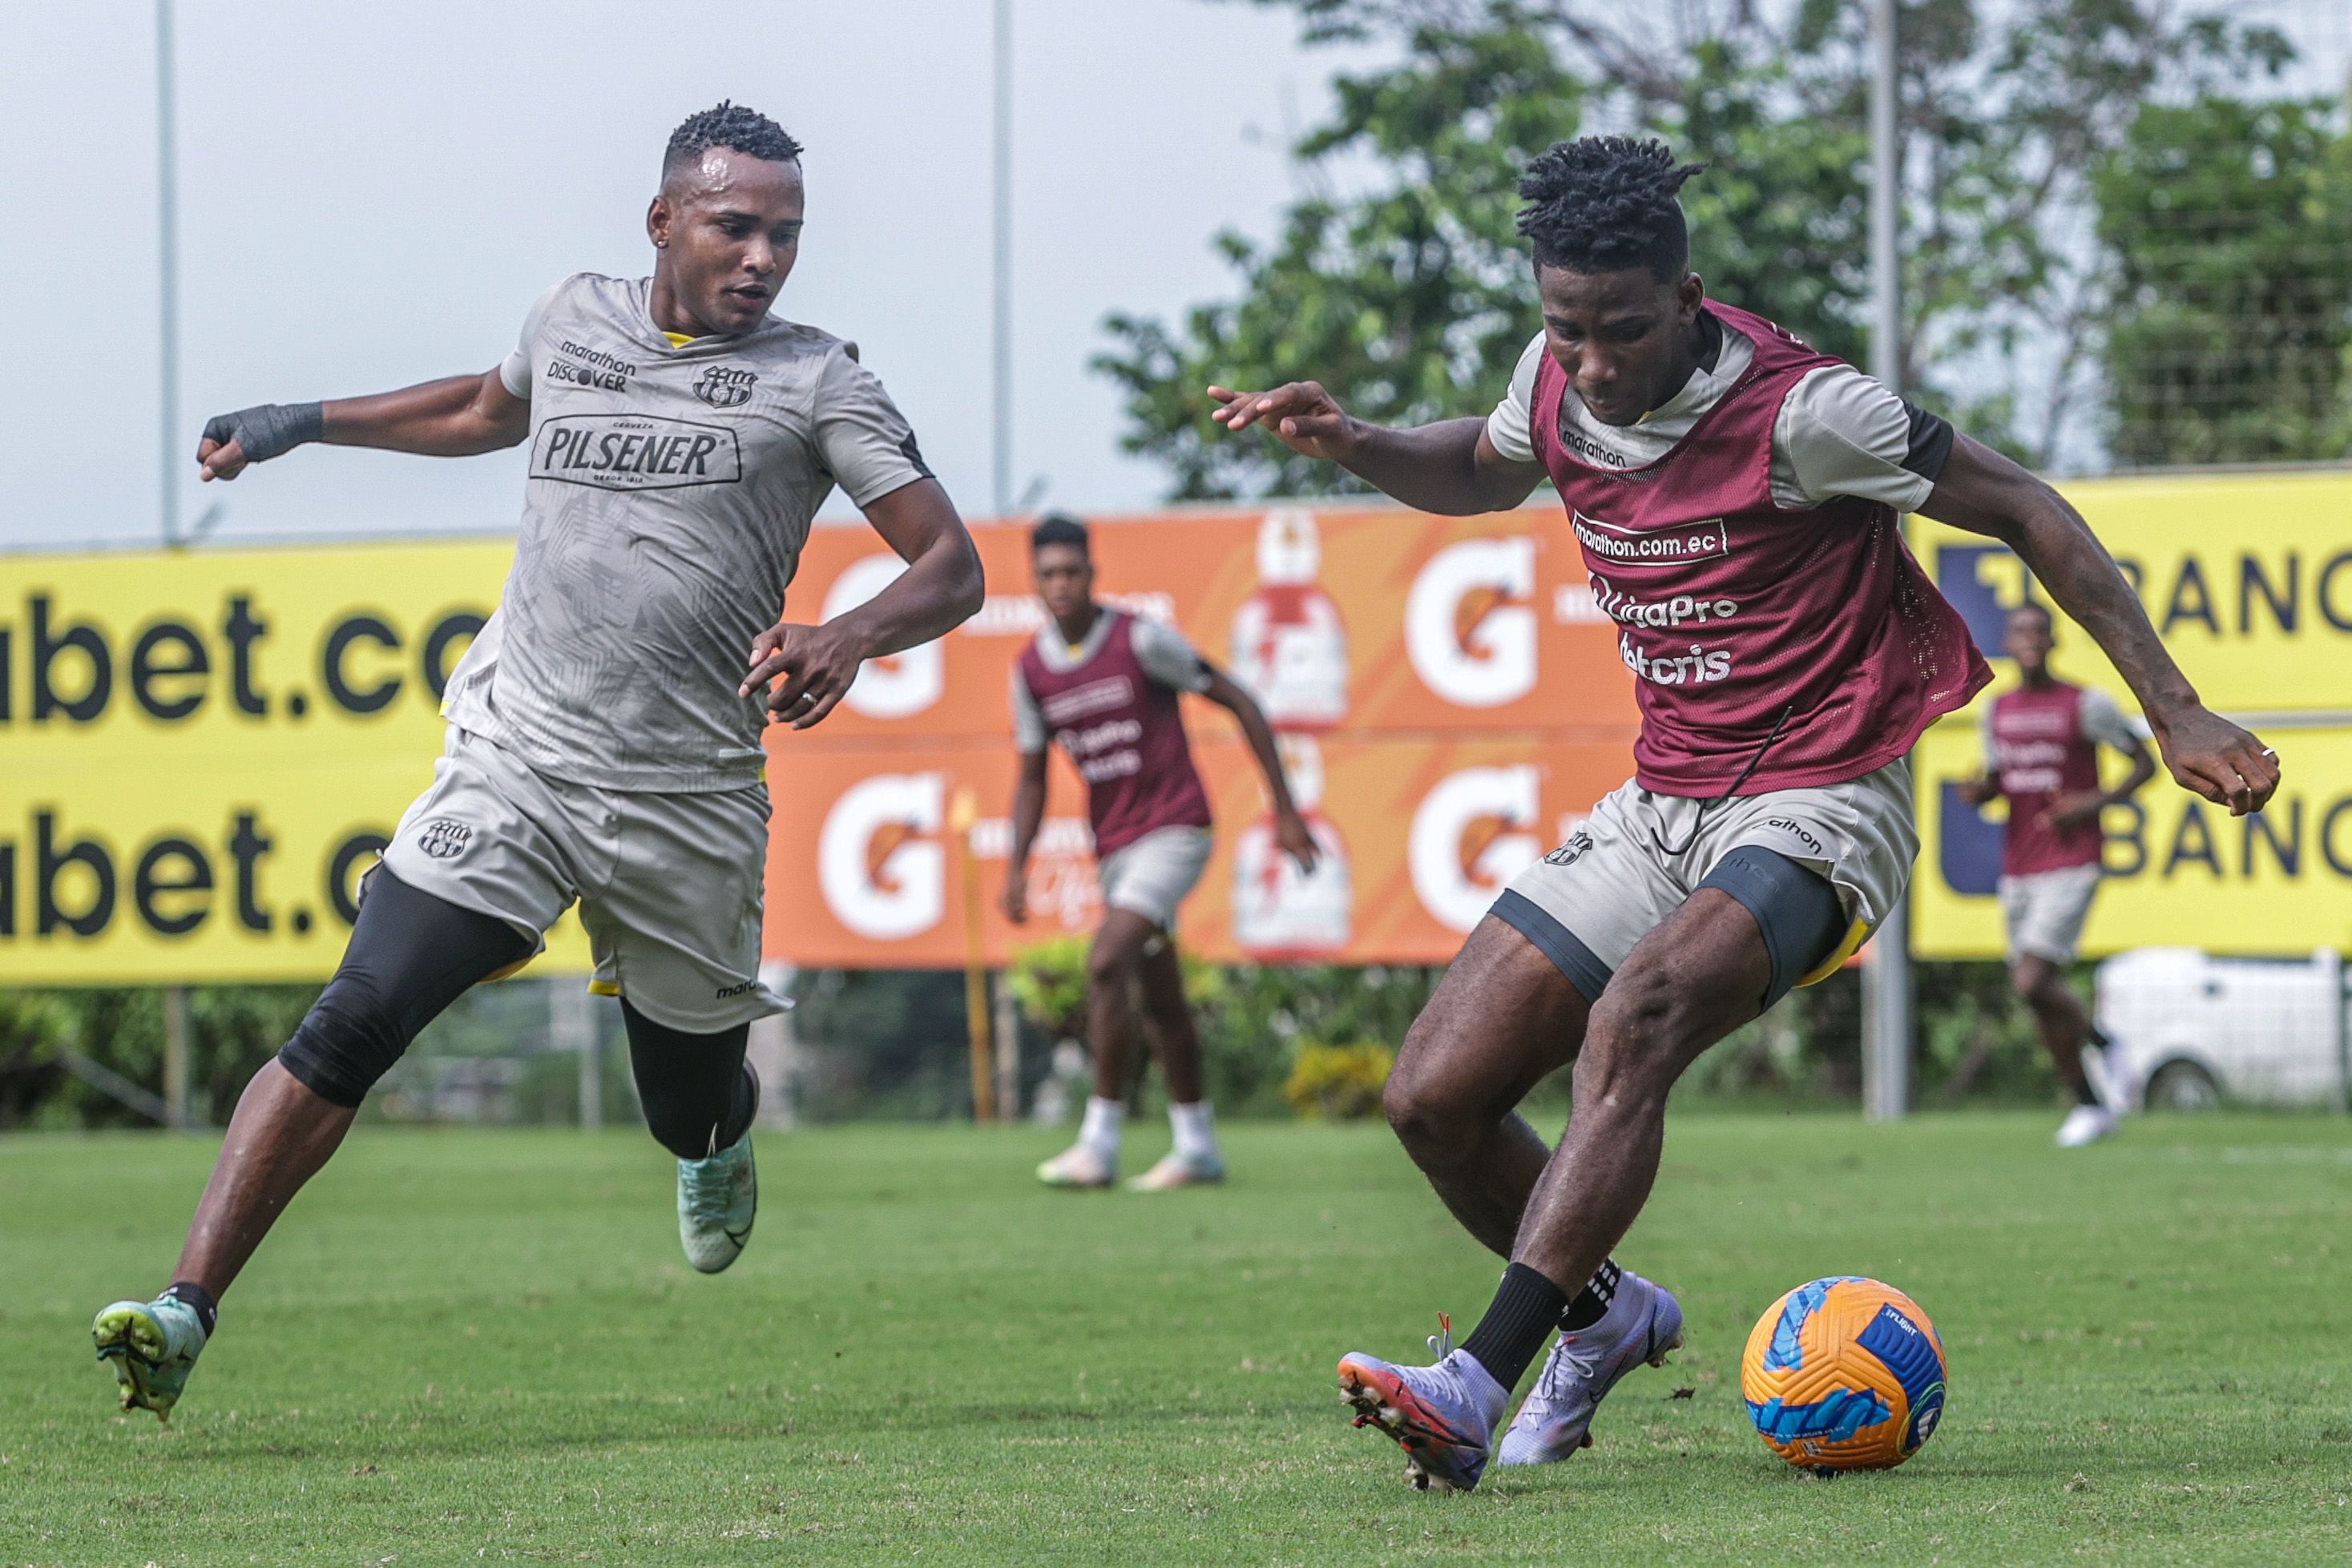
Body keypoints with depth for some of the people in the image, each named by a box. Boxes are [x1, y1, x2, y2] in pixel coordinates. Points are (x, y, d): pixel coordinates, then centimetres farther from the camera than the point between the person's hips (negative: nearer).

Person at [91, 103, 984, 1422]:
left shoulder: (814, 380, 0)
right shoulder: (573, 320, 9)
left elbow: (954, 568, -6)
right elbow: (494, 410, 34)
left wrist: (848, 638, -26)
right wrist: (304, 423, 34)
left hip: (688, 806, -1)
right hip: (511, 767, 1)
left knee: (694, 1112, 12)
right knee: (355, 1026, -16)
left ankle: (720, 1133, 52)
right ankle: (187, 1315, -20)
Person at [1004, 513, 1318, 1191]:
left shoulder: (1140, 639, -11)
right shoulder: (1031, 670, 5)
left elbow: (1238, 702, -5)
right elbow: (1032, 777, 14)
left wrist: (1285, 809, -7)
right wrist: (1017, 866, 0)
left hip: (1173, 830, -6)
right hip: (1114, 847, 6)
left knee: (1107, 964, -21)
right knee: (1158, 1001, 10)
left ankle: (1099, 1141, -20)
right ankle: (1197, 1147, 20)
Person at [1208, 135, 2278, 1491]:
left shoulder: (1798, 412, -18)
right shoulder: (1557, 383, 0)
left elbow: (2025, 512, -11)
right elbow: (1481, 476, 25)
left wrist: (2174, 712, -14)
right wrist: (1351, 444, 3)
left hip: (1817, 808, -7)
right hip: (1660, 808, 7)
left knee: (1636, 1020, -35)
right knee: (1434, 1098, -3)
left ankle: (1481, 1384, -42)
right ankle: (1608, 1316, 25)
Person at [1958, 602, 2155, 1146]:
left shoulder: (2086, 705, -6)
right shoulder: (1997, 710, 10)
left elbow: (2145, 764, 1)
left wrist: (2098, 802, -14)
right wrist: (1978, 790, -2)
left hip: (2071, 869, -6)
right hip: (2018, 871, 6)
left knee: (2033, 983, -19)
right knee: (2041, 998, 6)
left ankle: (2096, 1045, 7)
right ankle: (2090, 1102, 19)